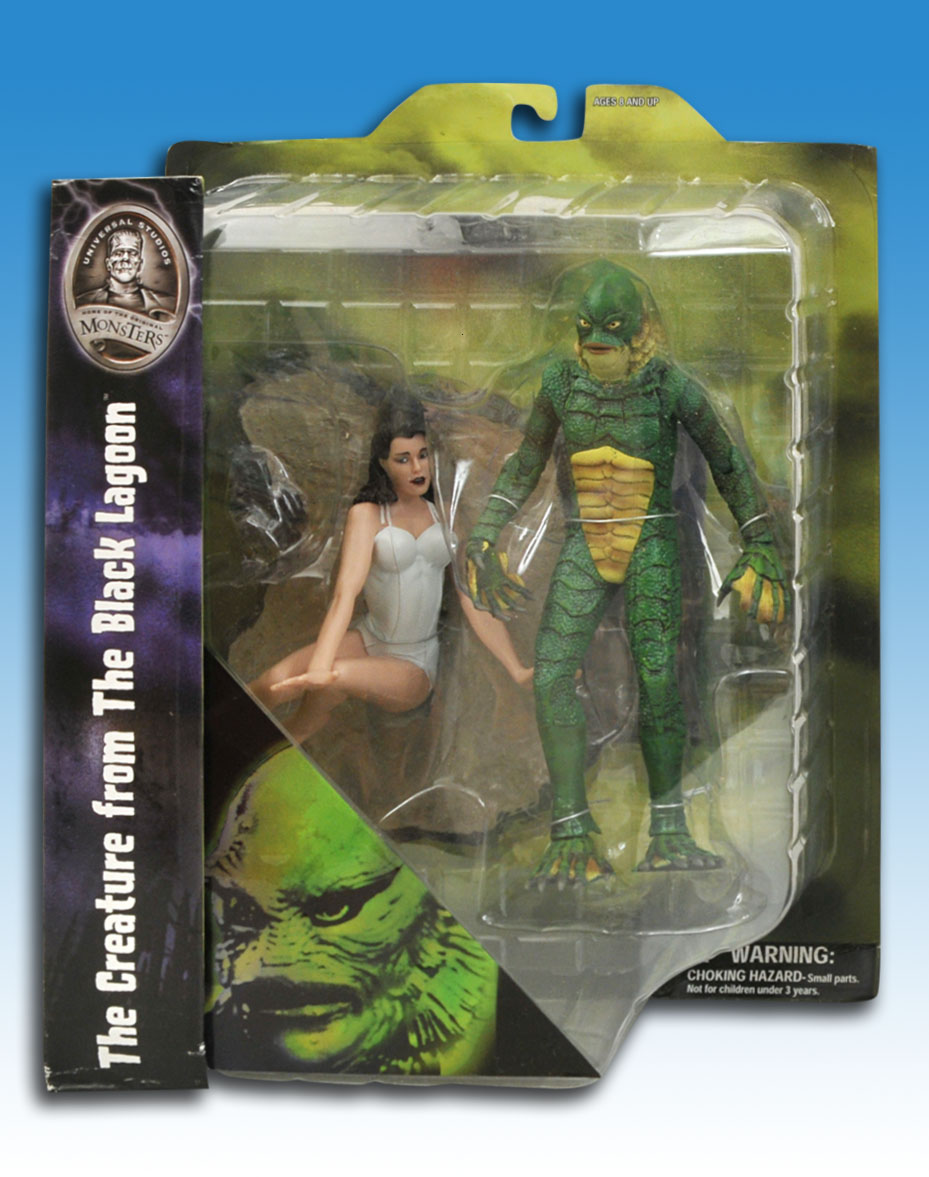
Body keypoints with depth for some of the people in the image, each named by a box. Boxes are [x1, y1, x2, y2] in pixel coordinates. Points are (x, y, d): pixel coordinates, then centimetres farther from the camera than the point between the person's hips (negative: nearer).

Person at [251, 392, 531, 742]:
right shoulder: (367, 514, -1)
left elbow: (475, 602, 1)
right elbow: (345, 593, -16)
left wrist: (517, 671, -10)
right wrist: (317, 668, -33)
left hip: (416, 665, 1)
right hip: (368, 642, 0)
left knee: (339, 677, -31)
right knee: (277, 682, -30)